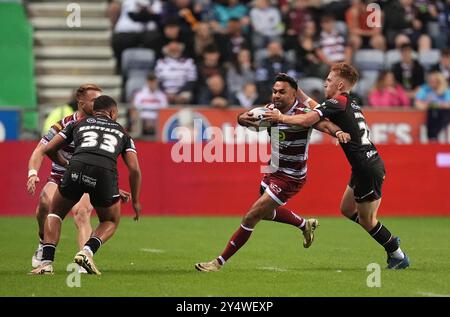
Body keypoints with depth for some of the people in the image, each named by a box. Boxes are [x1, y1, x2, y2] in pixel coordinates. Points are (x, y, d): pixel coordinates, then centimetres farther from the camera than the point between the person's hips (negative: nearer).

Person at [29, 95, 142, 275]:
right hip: (106, 172, 0)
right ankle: (87, 252, 0)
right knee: (111, 222, 27)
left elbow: (49, 149, 26)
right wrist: (135, 201, 29)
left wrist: (65, 164, 46)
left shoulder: (78, 124, 29)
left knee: (55, 214, 26)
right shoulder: (121, 132, 29)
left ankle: (46, 263, 8)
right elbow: (134, 169, 19)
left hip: (77, 168, 0)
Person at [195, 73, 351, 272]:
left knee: (252, 216, -10)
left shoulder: (302, 113, -24)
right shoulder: (271, 110, -4)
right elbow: (249, 118, -6)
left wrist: (338, 132, -61)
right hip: (274, 170, 8)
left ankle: (220, 261, -1)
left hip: (290, 178, -8)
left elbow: (323, 124, -38)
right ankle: (305, 225, 52)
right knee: (266, 213, 29)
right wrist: (243, 118, -31)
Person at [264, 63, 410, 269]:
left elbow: (307, 120, -24)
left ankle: (398, 256, 14)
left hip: (368, 169, -9)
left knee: (366, 220, 3)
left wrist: (280, 118, -11)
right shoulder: (350, 104, 15)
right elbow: (316, 109, 26)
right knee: (347, 209, 20)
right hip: (366, 167, 9)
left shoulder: (338, 103, -13)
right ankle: (391, 242, 25)